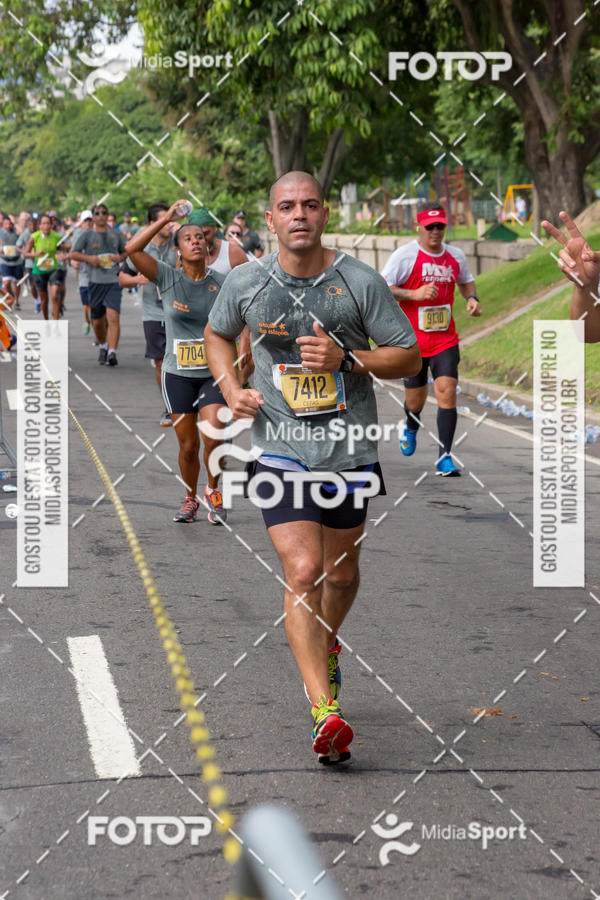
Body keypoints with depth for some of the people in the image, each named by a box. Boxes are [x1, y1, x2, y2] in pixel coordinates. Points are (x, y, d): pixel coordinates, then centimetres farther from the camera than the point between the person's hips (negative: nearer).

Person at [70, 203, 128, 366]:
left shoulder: (116, 235, 13)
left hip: (114, 281, 0)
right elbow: (72, 254, 5)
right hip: (95, 281, 0)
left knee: (113, 317, -18)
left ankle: (112, 352, -22)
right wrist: (88, 258, -11)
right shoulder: (86, 235, 7)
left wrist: (120, 257, 2)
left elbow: (126, 251, 25)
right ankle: (103, 346, 37)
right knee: (97, 321, 10)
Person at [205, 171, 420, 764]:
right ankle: (325, 712, -17)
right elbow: (217, 334, 19)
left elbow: (409, 358, -2)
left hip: (351, 453, 1)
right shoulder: (245, 285, -3)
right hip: (281, 453, -1)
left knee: (340, 571, 17)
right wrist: (231, 388, 1)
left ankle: (326, 648, 50)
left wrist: (346, 358, -18)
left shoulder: (360, 283, -7)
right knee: (302, 572, -15)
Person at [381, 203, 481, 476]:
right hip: (412, 340, -2)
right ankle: (411, 429, 46)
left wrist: (472, 298, 4)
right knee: (415, 400, 8)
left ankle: (444, 458, -11)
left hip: (445, 339, 2)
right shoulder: (404, 255, -8)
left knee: (447, 391, -15)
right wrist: (414, 294, -23)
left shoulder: (456, 256, 6)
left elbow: (466, 281, 25)